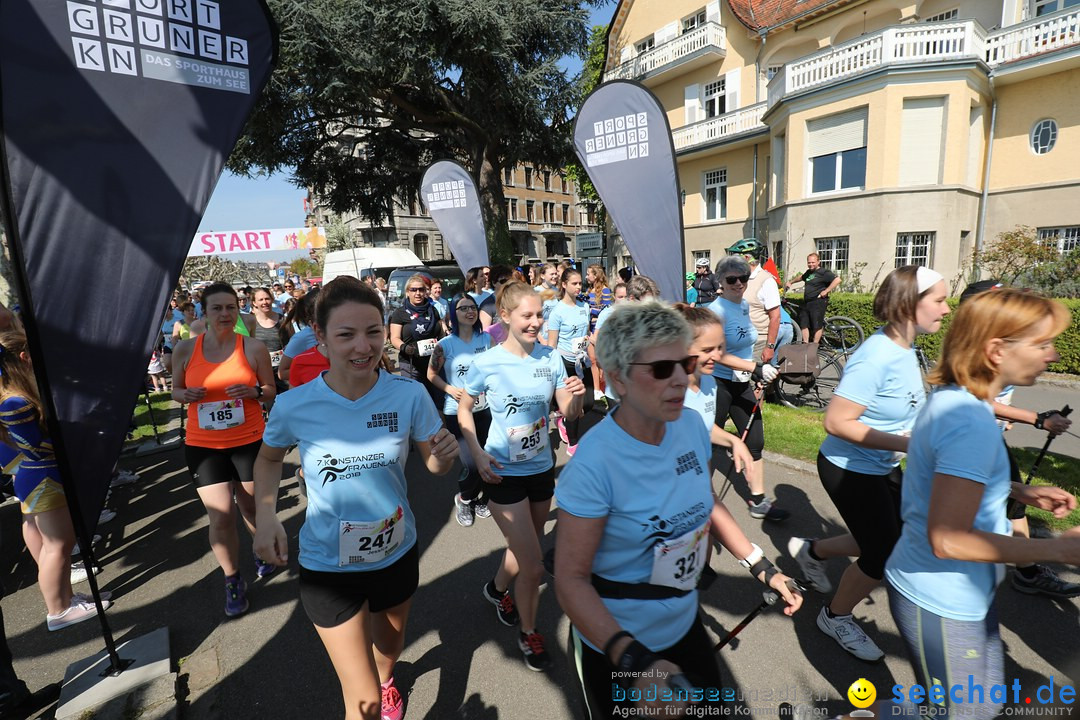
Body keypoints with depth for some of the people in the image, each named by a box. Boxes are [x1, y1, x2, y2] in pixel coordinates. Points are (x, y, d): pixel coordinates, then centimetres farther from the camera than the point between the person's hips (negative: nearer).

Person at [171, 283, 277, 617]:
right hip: (203, 445, 1)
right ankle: (233, 581, 20)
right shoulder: (185, 349, -1)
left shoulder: (254, 348, -6)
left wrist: (253, 391, -19)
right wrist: (186, 394, -12)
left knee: (252, 507, 16)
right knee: (221, 516, -3)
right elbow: (175, 391, 10)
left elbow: (271, 391, 2)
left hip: (250, 441, 0)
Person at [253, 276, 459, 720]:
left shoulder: (410, 395, -19)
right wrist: (266, 516, -12)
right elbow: (269, 459, 3)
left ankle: (386, 679, 66)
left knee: (390, 644, 31)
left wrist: (445, 455, -28)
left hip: (397, 554, 2)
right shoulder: (294, 406, -19)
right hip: (329, 566, -2)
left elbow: (434, 466, -6)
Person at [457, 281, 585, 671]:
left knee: (525, 548, 24)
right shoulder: (487, 363, -15)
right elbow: (464, 409, -1)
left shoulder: (551, 358, -6)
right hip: (504, 473, -4)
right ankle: (528, 632, 27)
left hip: (541, 467, 5)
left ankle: (497, 588, 56)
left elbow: (569, 414, -3)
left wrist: (576, 395, -25)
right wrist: (477, 454, -12)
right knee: (532, 566, -2)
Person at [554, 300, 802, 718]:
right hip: (613, 645, -5)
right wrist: (635, 660, -34)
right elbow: (571, 579, -26)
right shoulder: (594, 464, -31)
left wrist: (761, 568, 4)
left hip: (685, 624, 6)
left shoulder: (692, 426, -11)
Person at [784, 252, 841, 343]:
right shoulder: (808, 272, 17)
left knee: (817, 325, -4)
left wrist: (826, 291, -20)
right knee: (804, 324, 6)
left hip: (818, 302, -8)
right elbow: (800, 277, 40)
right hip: (806, 303, 8)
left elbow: (837, 279, -19)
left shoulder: (824, 272, -8)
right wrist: (790, 282, 36)